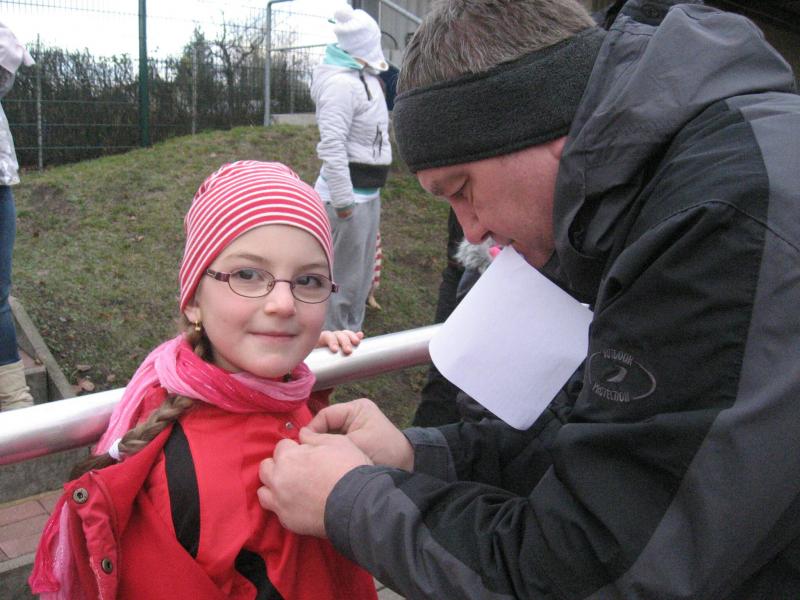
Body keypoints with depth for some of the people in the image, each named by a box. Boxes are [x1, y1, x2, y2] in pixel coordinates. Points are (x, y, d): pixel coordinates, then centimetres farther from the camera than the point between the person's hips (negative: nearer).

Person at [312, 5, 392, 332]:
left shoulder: (366, 77, 13)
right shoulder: (341, 83, -18)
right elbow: (331, 147, -24)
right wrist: (343, 202, -23)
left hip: (368, 194, 10)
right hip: (348, 195, -10)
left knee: (362, 274, 19)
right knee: (345, 280, -1)